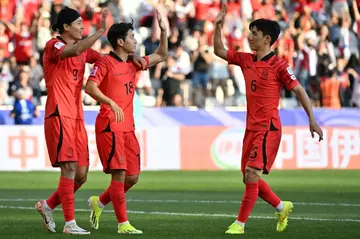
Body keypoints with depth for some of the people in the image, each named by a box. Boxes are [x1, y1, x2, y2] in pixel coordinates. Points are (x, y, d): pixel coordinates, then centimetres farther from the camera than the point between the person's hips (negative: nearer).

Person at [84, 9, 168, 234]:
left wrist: (164, 32, 14)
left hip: (128, 127, 8)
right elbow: (90, 87, -19)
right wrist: (111, 103, -30)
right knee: (119, 174, -10)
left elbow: (161, 56, 25)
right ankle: (123, 224, -7)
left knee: (132, 177, 7)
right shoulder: (105, 63, -7)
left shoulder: (132, 64, 15)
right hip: (110, 126, -8)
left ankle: (99, 202, 27)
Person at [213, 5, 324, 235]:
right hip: (251, 128, 8)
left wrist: (312, 120, -14)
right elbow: (219, 51, 18)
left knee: (252, 175, -13)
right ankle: (282, 207, 30)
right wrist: (218, 26, 5)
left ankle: (240, 224, -8)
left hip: (268, 128, -8)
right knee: (249, 178, 11)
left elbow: (299, 91, -9)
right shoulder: (246, 60, 8)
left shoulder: (278, 65, -11)